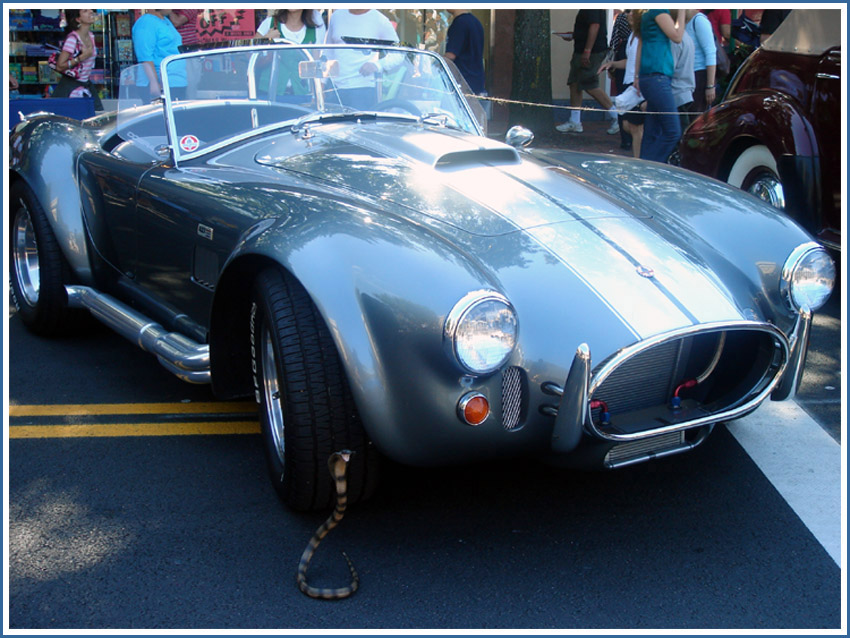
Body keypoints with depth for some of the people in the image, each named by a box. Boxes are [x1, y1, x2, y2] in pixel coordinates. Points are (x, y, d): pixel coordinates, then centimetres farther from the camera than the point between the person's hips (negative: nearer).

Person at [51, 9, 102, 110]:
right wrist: (82, 57, -22)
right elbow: (59, 66, -21)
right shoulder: (72, 38, -17)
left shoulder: (91, 36, 6)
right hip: (70, 87, -7)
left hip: (85, 85, 7)